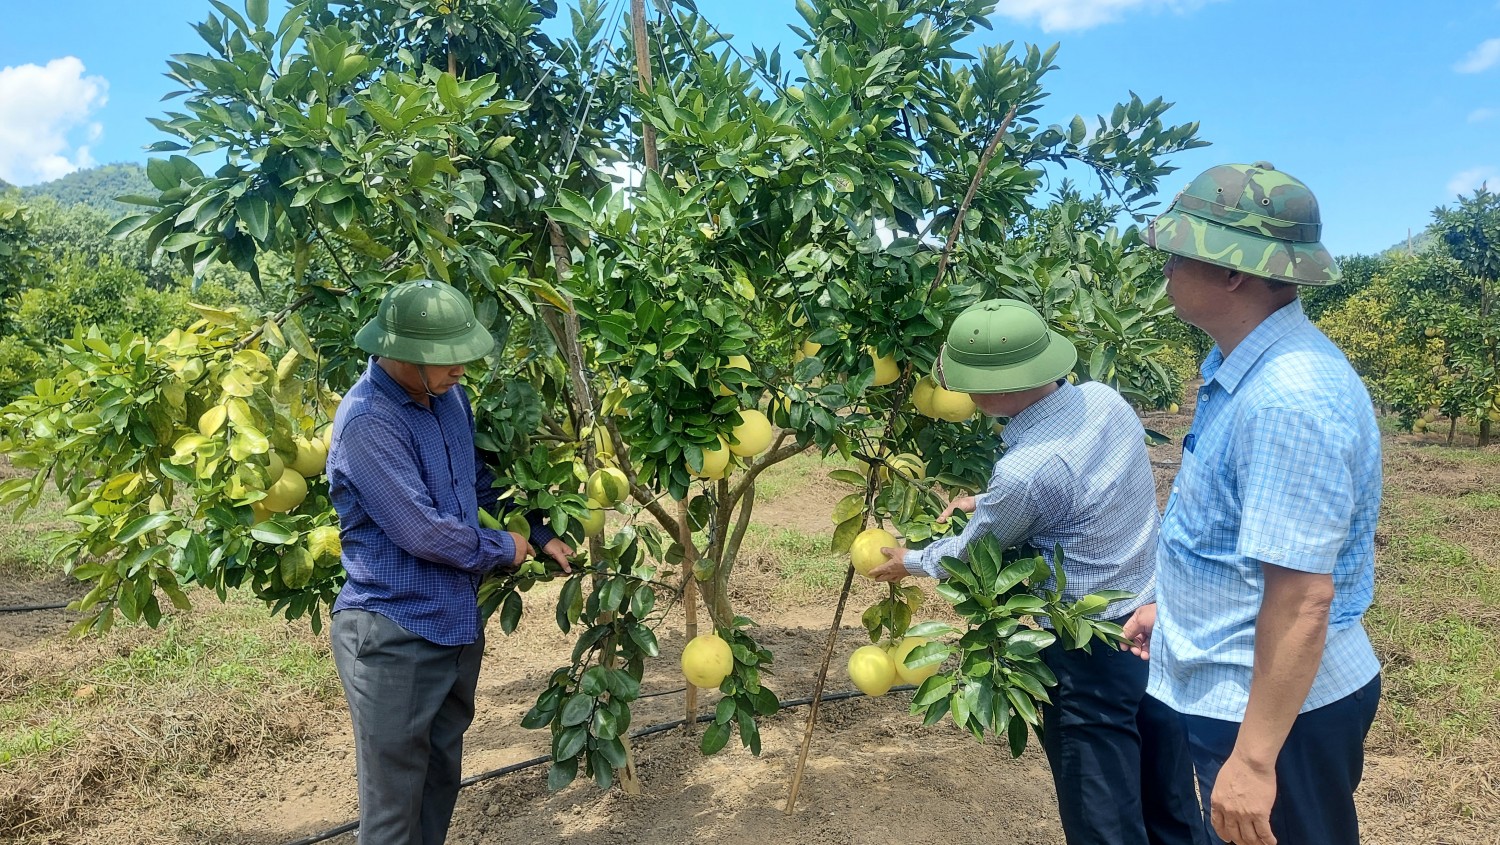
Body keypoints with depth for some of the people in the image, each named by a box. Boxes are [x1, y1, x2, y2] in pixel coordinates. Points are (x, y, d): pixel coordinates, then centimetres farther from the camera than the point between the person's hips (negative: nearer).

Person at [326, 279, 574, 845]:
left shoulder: (449, 397, 4)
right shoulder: (367, 421, -22)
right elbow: (423, 532, -24)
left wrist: (538, 534, 11)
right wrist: (504, 550, -9)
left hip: (458, 623, 8)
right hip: (394, 638, -8)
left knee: (442, 781, 21)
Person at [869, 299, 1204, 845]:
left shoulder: (1023, 472, -28)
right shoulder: (1102, 398, -6)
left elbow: (971, 553, -7)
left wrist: (910, 561, 11)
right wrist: (987, 503, 19)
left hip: (1091, 648, -8)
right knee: (1171, 799, 23)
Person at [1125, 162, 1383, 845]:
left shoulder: (1289, 398, -29)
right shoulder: (1245, 366, 3)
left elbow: (1301, 600, -29)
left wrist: (1253, 760, -25)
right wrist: (1173, 605, 22)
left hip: (1276, 708, -9)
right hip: (1226, 688, 9)